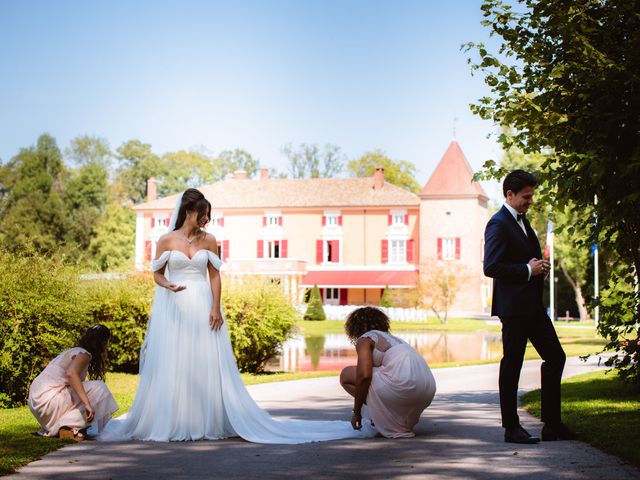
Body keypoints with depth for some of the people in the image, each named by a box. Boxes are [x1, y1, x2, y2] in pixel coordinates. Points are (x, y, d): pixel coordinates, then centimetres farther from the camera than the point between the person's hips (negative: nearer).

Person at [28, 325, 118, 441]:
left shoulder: (75, 351, 21)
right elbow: (71, 373, -29)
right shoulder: (84, 354, -8)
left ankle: (51, 428, 15)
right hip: (47, 399, -10)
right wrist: (87, 404, -31)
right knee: (98, 388, -12)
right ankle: (70, 428, -13)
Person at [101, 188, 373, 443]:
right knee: (171, 366, -2)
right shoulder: (166, 240, 1)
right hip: (174, 308, -1)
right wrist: (168, 286, -17)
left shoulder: (209, 241, 6)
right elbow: (157, 274, 5)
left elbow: (214, 276, 5)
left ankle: (208, 422, 4)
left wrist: (215, 308, -5)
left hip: (203, 309, 1)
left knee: (208, 366, -1)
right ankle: (169, 424, 5)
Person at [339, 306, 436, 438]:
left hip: (402, 384, -9)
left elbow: (364, 375, -8)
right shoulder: (393, 338, 33)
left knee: (346, 374, 9)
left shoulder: (364, 339, 8)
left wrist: (356, 412, 2)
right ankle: (403, 423, 13)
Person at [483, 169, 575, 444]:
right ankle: (511, 428, 6)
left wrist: (539, 266, 8)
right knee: (511, 366, -2)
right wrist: (528, 270, -17)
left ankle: (552, 424, 16)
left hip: (533, 305, 10)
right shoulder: (498, 224, -12)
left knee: (555, 358, 9)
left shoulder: (522, 221, 18)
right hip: (513, 306, -10)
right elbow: (491, 267, -21)